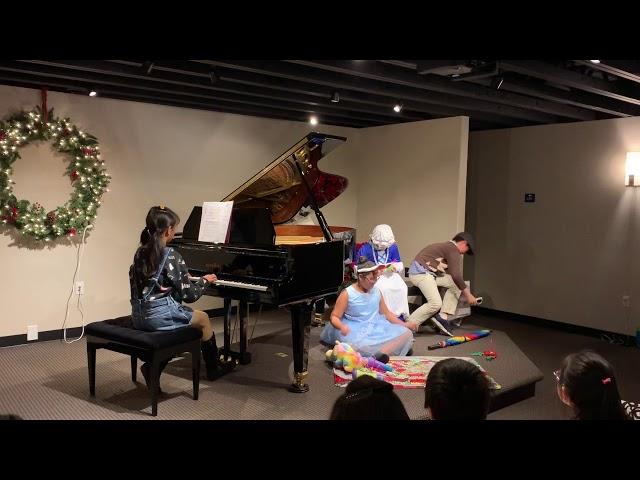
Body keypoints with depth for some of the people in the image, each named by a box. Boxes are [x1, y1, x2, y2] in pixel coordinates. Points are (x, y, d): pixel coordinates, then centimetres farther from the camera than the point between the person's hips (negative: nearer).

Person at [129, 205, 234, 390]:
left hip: (139, 316, 7)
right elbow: (189, 295, -13)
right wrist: (205, 280, 6)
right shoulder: (172, 256, -16)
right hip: (160, 316, -7)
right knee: (203, 319, 18)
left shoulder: (140, 253, 5)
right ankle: (214, 368, 34)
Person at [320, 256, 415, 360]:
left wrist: (404, 326, 10)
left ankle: (382, 354, -37)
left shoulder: (376, 291, 10)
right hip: (355, 331, -6)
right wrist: (342, 327, -27)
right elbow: (334, 317, -5)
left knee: (406, 333, -17)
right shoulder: (347, 294, -6)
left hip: (376, 328, 6)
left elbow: (386, 313, 19)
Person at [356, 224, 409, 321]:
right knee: (383, 288, -36)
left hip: (389, 275, 3)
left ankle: (399, 314, -14)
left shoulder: (393, 247, 2)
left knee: (401, 287, -27)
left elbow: (400, 264, 9)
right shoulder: (365, 249, -9)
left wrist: (395, 267, -17)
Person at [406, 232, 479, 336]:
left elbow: (452, 275, 26)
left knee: (456, 284, 5)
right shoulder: (453, 249, -9)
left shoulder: (447, 247, 22)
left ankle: (442, 317, -1)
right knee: (435, 304, -23)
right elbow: (456, 275, -16)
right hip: (420, 272, -10)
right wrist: (468, 294, -8)